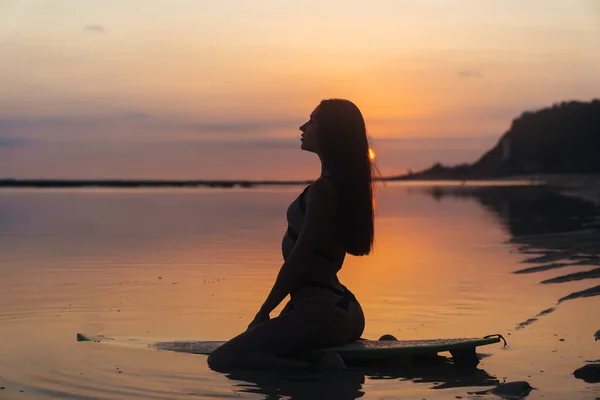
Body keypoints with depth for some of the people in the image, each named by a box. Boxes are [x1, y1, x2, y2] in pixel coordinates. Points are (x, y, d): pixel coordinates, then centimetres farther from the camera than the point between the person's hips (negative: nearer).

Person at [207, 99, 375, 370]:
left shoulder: (323, 189, -16)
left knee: (221, 359, -13)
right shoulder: (345, 186, 14)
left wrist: (263, 313, -8)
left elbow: (299, 260, -17)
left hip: (321, 314, -10)